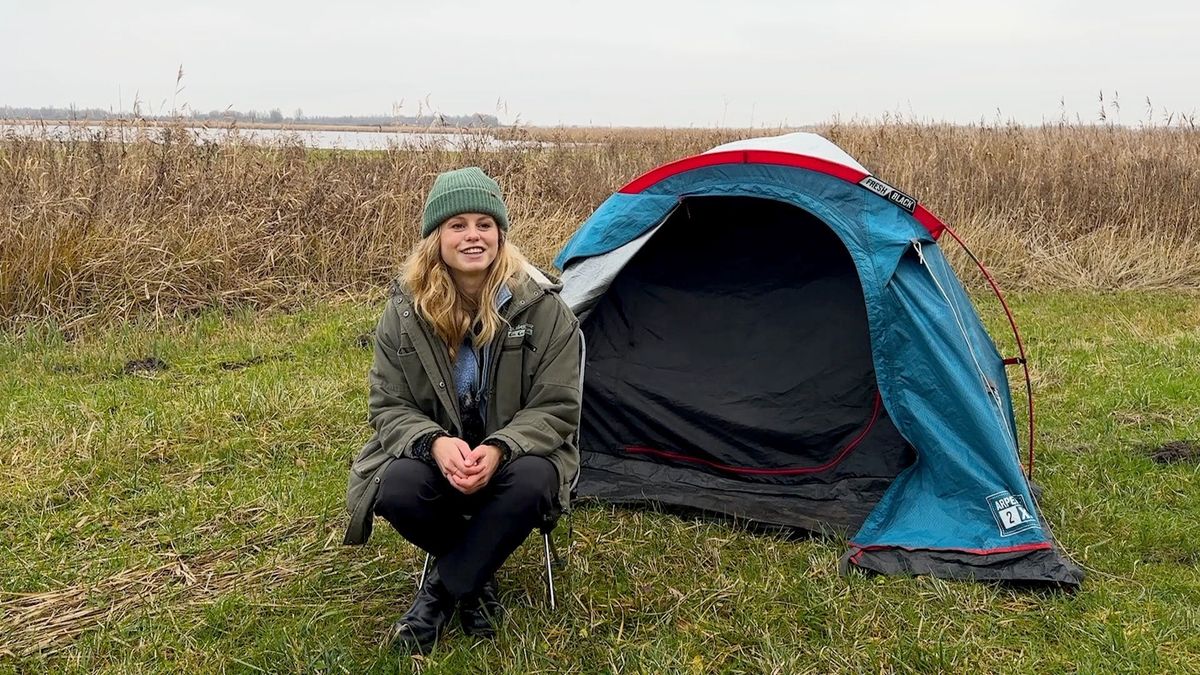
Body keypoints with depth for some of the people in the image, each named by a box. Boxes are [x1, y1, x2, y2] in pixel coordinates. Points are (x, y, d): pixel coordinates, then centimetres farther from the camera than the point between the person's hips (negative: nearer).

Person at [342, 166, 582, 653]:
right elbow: (389, 406, -6)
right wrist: (435, 443, -28)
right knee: (397, 490, -32)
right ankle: (476, 574, 0)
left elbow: (556, 408, -11)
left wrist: (499, 448, -30)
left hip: (514, 454, -1)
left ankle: (441, 590, -13)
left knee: (532, 483, -36)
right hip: (437, 455, 1)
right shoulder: (406, 309, -8)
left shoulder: (540, 306, -13)